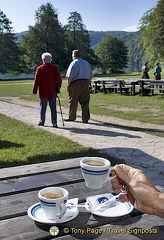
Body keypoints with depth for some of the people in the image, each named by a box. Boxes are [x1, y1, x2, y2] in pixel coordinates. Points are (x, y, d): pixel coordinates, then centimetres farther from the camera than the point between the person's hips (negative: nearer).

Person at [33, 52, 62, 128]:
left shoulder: (39, 68, -3)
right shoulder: (54, 68, -2)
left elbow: (37, 81, -2)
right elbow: (59, 79, -1)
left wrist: (34, 90, 5)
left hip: (43, 92, 0)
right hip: (52, 92, 0)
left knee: (43, 107, 10)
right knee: (53, 107, 4)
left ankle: (42, 122, 17)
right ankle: (54, 123, 0)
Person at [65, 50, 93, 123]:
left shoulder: (73, 63, -5)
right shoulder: (87, 63, 12)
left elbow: (70, 76, -12)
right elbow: (90, 76, 12)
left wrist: (68, 85, -2)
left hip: (76, 83, -4)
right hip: (85, 83, 5)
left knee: (73, 101, 8)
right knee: (85, 101, 6)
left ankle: (71, 117, 21)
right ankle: (85, 118, 2)